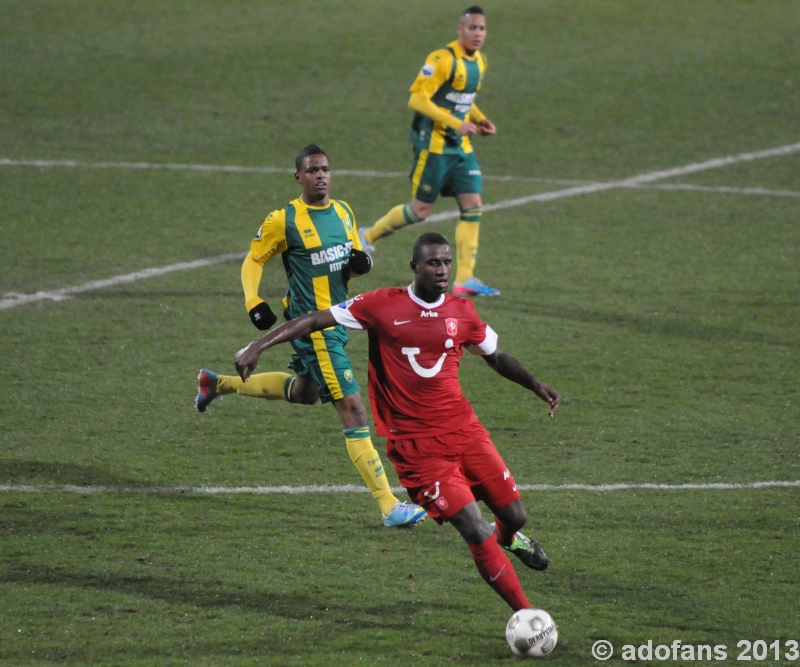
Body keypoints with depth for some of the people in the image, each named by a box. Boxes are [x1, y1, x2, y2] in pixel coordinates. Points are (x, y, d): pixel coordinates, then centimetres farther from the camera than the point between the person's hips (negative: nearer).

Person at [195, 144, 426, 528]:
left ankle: (218, 383, 47)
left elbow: (354, 256, 20)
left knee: (304, 392, 29)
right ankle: (389, 507, -13)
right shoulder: (283, 221, -12)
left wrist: (361, 262, -4)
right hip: (314, 329, -9)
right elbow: (253, 261, 0)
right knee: (353, 410, -13)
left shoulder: (344, 212, 7)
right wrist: (254, 304, -13)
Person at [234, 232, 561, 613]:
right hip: (416, 445, -4)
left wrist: (536, 386, 14)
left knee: (514, 516, 7)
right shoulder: (383, 306, -6)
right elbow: (314, 321, -4)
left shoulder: (462, 313, 6)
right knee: (477, 534, -12)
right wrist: (258, 346, -11)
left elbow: (496, 357, 23)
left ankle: (507, 537, 48)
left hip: (464, 430, 4)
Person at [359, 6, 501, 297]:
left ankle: (464, 279, -2)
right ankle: (369, 236, 25)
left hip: (460, 146, 8)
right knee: (421, 209, 0)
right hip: (433, 144, -8)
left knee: (473, 205, -3)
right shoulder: (443, 60, -18)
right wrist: (455, 123, -26)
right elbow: (417, 98, -21)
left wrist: (479, 119, 6)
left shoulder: (479, 61, 10)